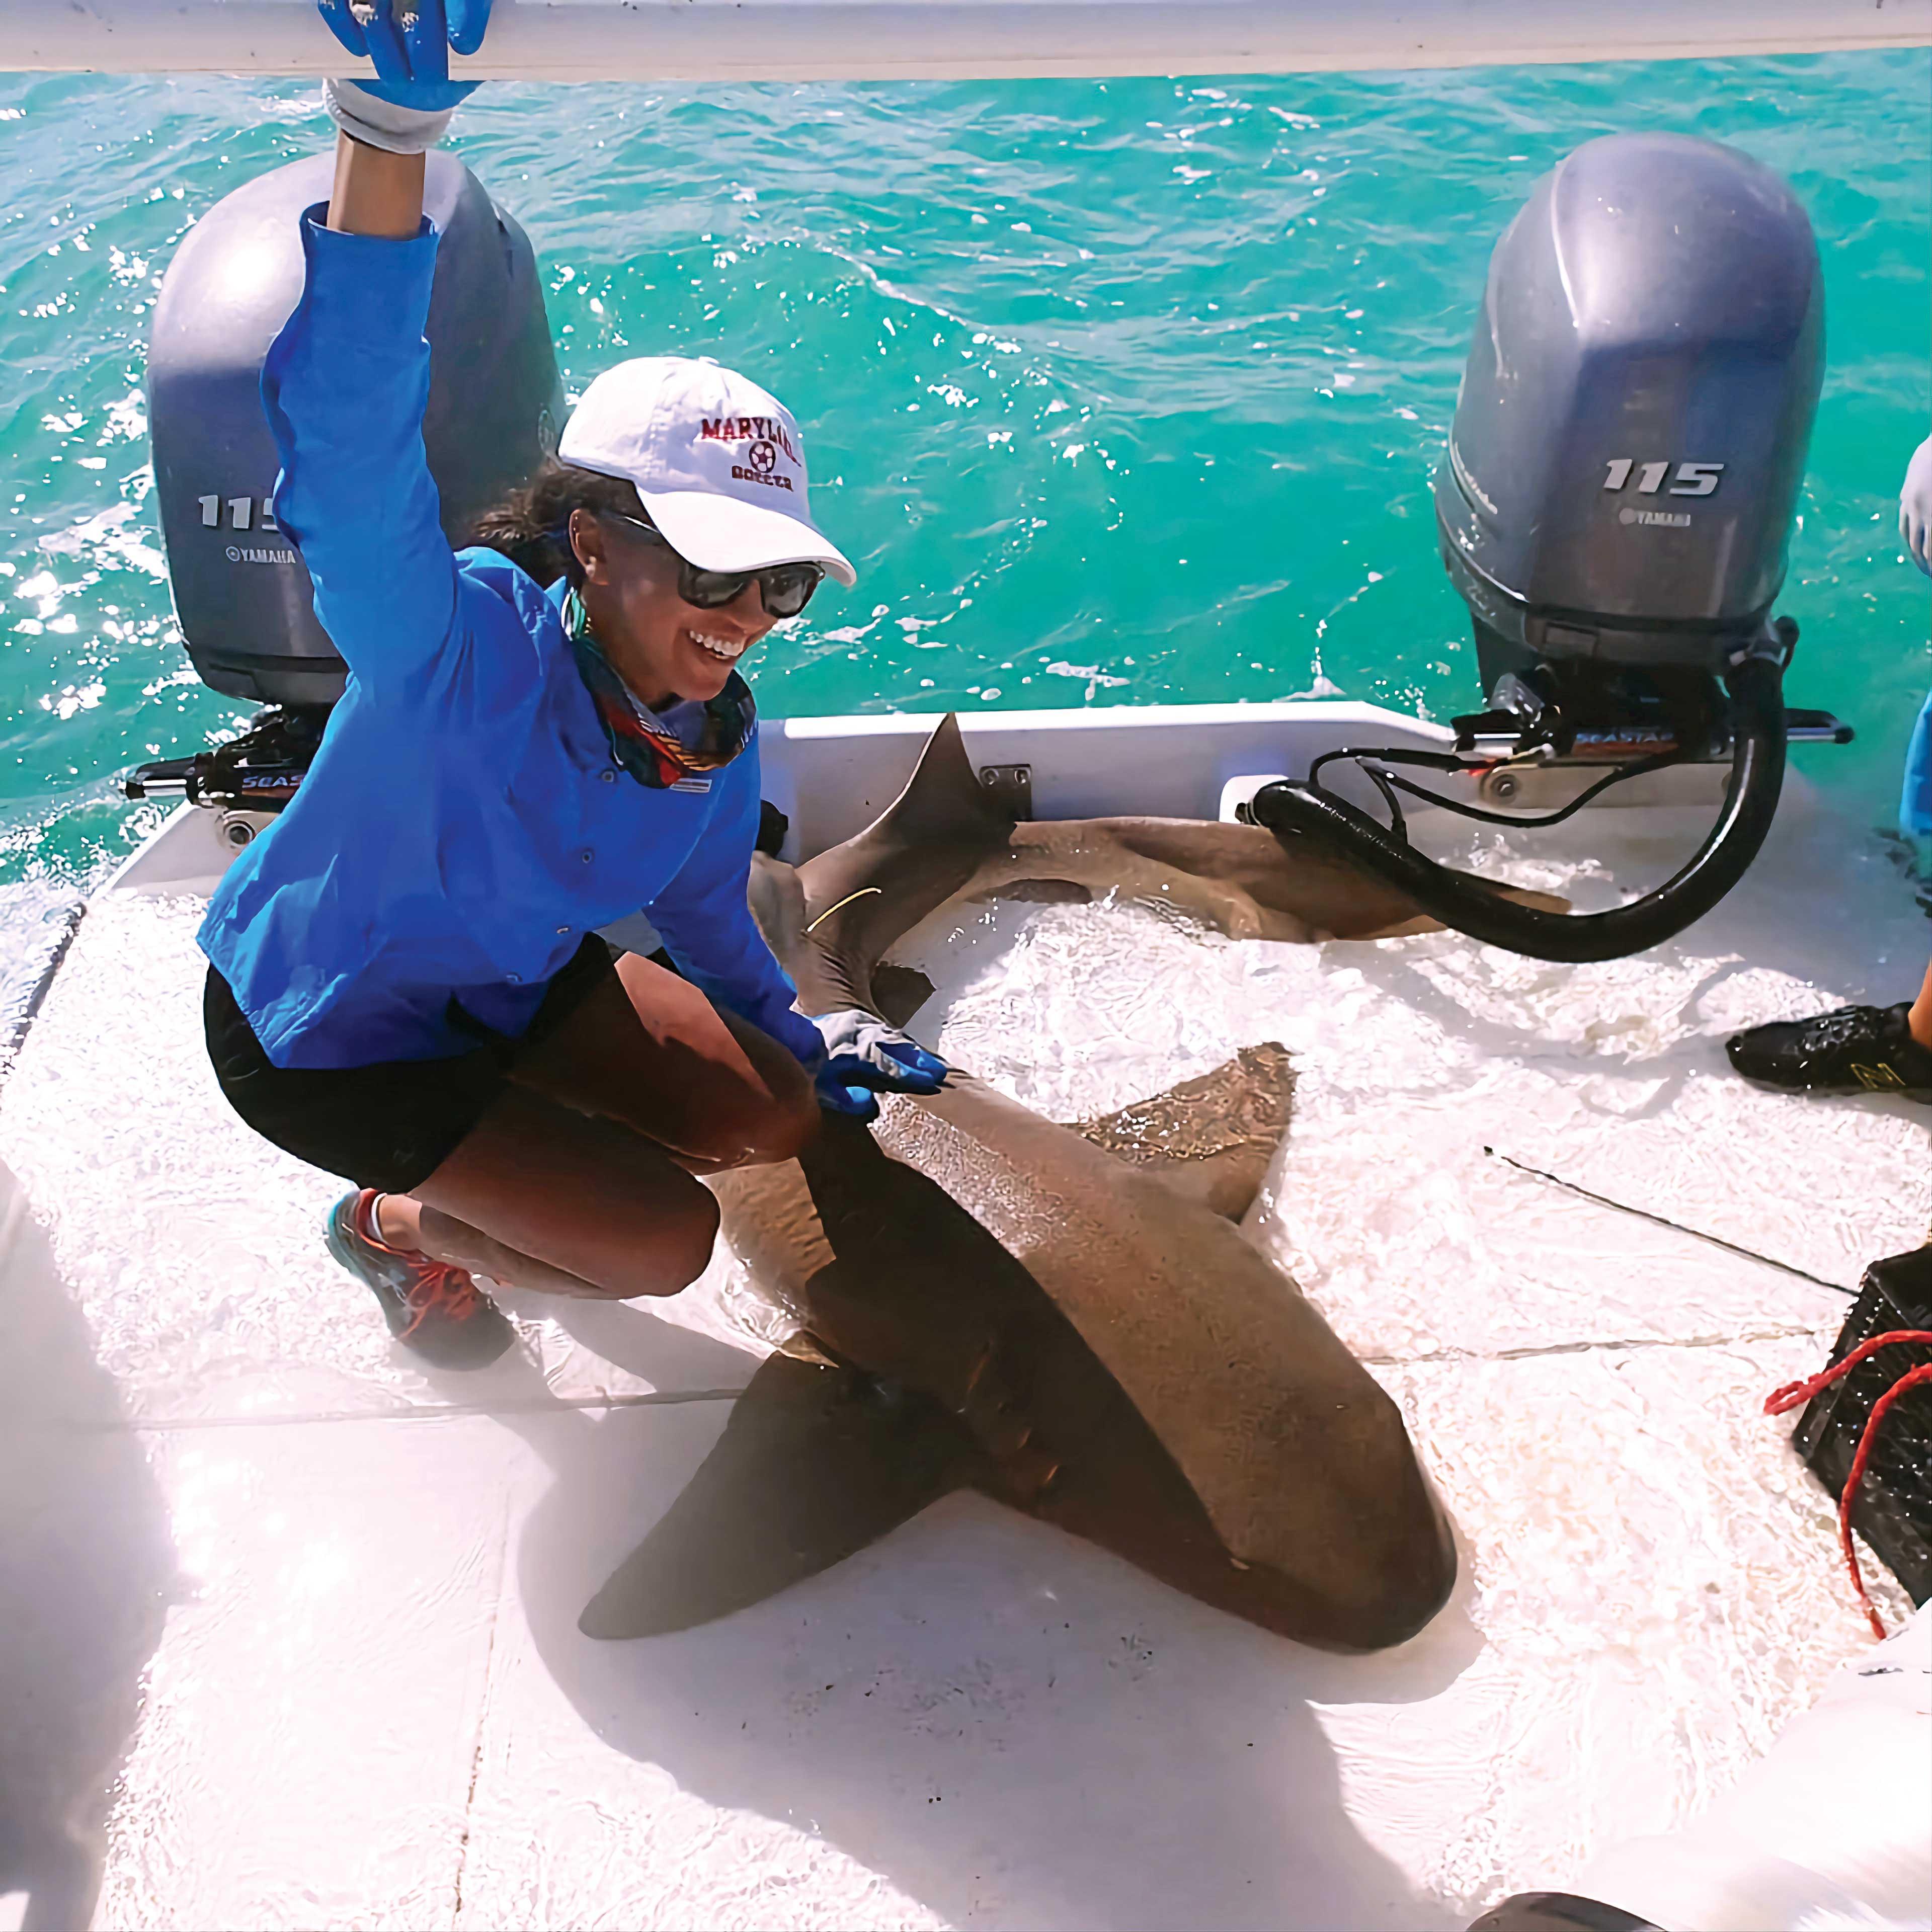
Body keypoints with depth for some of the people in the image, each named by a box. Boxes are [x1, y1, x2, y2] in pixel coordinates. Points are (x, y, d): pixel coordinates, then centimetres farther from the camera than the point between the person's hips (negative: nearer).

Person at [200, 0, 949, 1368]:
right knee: (666, 1242, -11)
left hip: (513, 981, 7)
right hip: (317, 1032, -6)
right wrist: (388, 133, -66)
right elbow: (349, 441, -56)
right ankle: (395, 1221, 16)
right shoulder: (460, 641, -35)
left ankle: (466, 1159, 23)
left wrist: (804, 1039, 2)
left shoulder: (716, 731, -14)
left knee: (776, 1119, 6)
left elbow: (703, 912, 5)